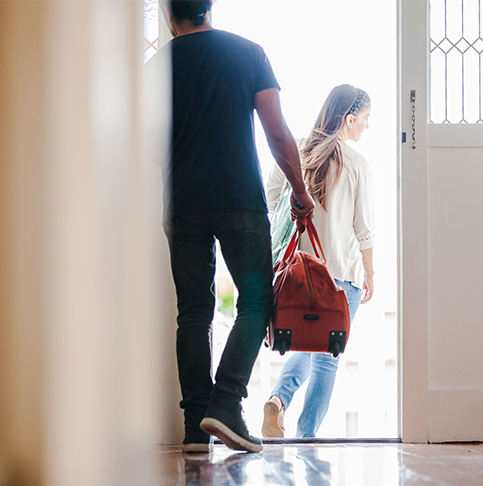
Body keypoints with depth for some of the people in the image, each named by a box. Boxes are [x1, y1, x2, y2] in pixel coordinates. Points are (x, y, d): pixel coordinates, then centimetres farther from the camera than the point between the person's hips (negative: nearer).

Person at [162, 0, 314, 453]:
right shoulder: (248, 52, 2)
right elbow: (278, 134, -3)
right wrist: (300, 191, 7)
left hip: (183, 207, 2)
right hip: (241, 202, -2)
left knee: (193, 312, 6)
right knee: (256, 302, 5)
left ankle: (196, 424, 4)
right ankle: (225, 404, -12)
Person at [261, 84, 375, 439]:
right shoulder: (357, 164, -5)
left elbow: (270, 205, 6)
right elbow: (364, 229, -2)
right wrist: (369, 274, 10)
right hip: (342, 271, -4)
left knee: (305, 349, 19)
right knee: (327, 358, 5)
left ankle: (279, 399, -8)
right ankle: (306, 437, 2)